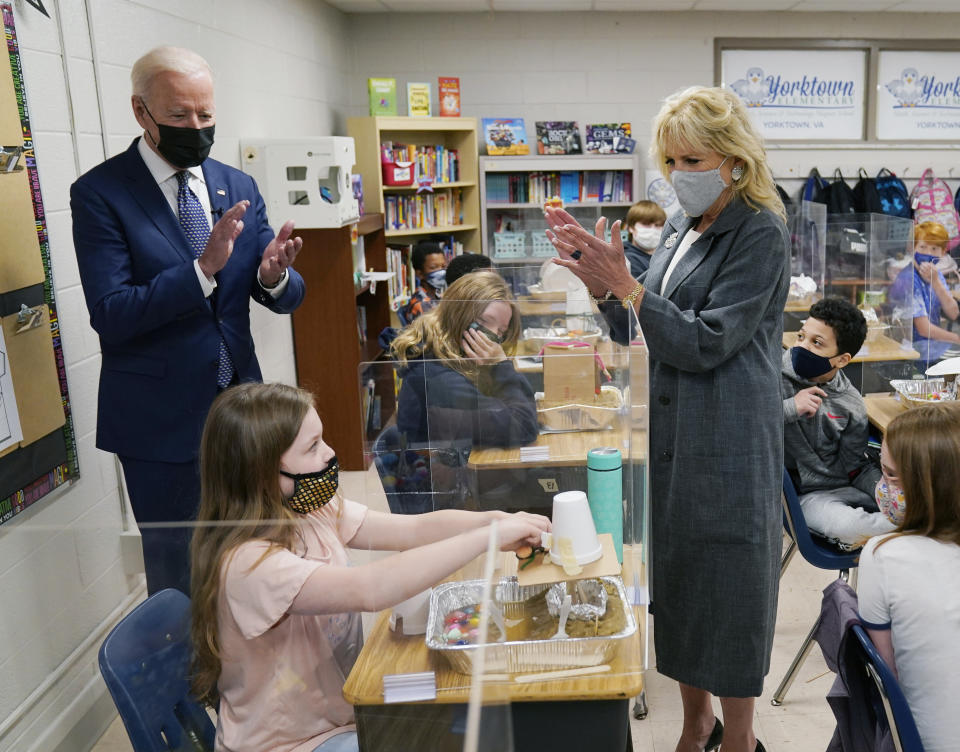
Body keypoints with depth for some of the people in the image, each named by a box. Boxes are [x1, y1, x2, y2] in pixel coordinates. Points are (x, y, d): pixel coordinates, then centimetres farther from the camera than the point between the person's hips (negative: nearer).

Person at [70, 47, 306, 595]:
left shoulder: (240, 188, 5)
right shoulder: (100, 193, -9)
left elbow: (286, 298, 4)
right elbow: (110, 314, -17)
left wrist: (275, 275, -20)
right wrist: (203, 268, -29)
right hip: (160, 420, -4)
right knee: (177, 573, 10)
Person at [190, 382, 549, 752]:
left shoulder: (315, 510, -4)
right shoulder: (246, 562, -29)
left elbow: (413, 529, -5)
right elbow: (368, 589, -41)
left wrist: (495, 520, -23)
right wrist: (489, 537, -37)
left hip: (345, 707, 7)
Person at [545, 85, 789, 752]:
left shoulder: (760, 234, -12)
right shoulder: (682, 232, 12)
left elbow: (704, 344, -19)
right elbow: (643, 335, 12)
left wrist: (622, 284, -21)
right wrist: (601, 283, -4)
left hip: (727, 445, -8)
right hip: (666, 435, 8)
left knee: (726, 586, 5)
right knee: (676, 578, 16)